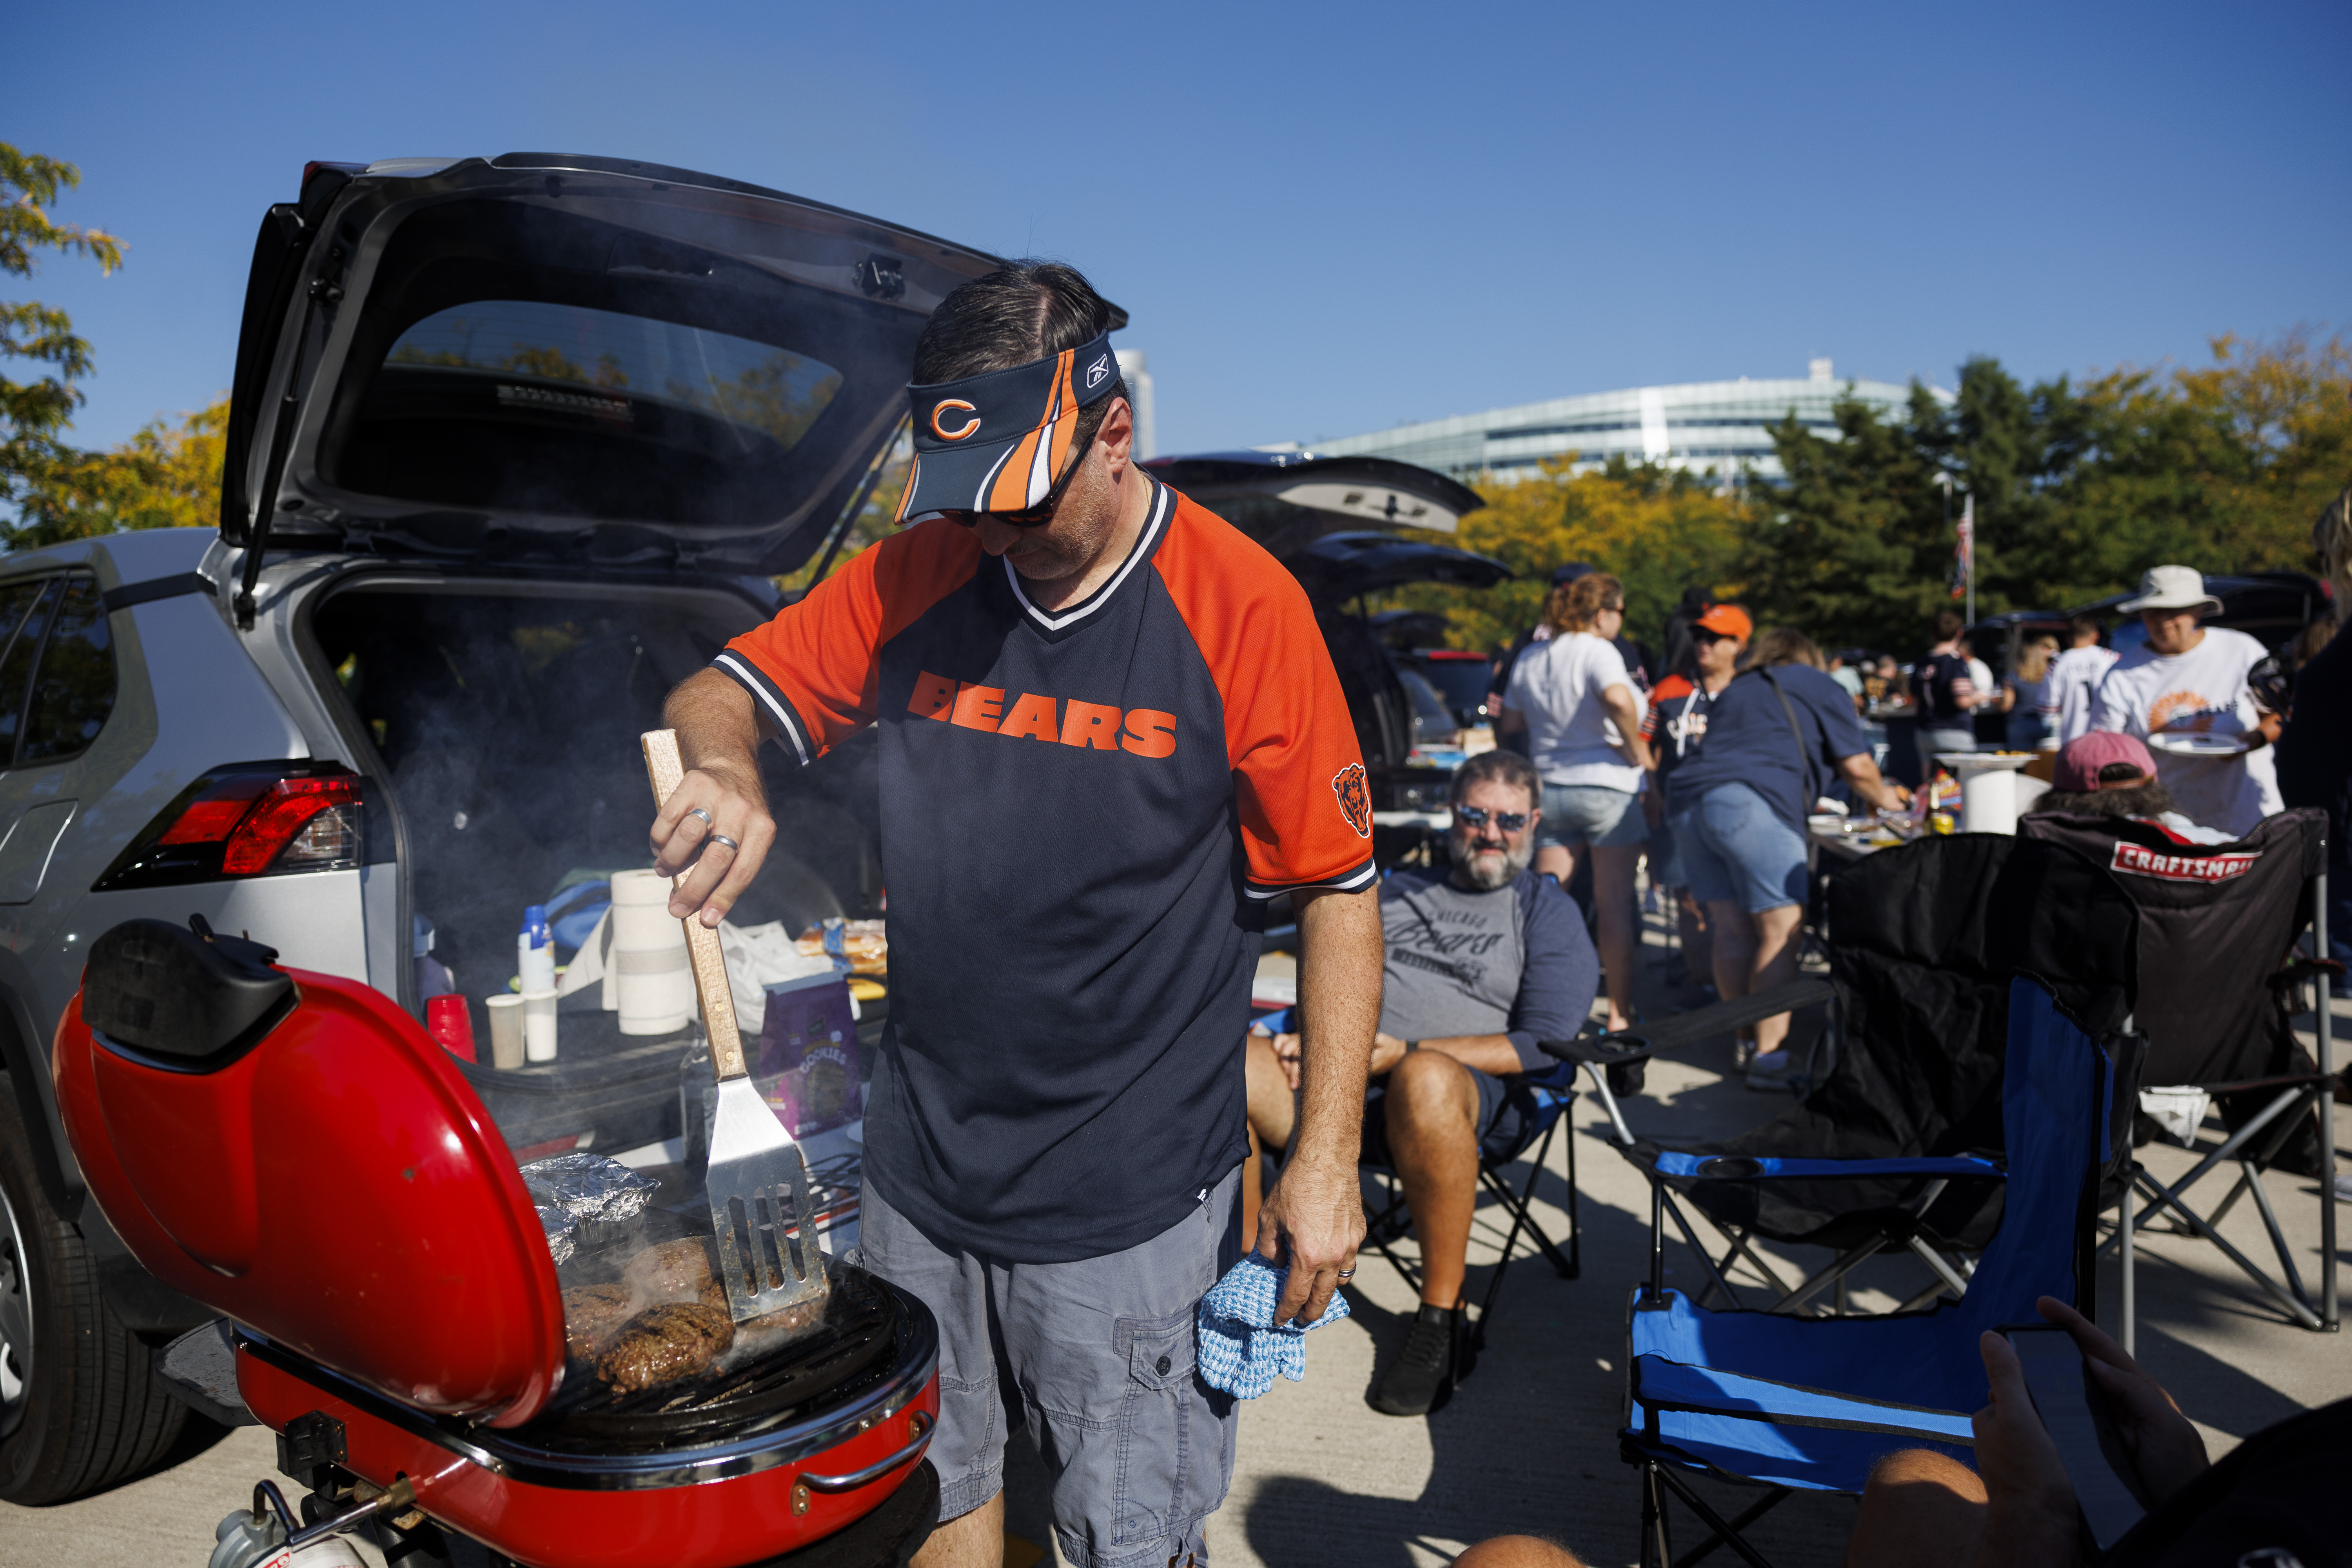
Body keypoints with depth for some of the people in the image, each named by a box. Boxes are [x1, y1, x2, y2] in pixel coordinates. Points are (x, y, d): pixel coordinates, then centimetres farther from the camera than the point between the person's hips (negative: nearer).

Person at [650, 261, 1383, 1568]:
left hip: (1131, 1195, -4)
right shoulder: (916, 575, -1)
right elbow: (716, 696, 6)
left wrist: (1327, 1159, -11)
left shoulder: (1242, 605, -13)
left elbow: (1341, 890, -9)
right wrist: (724, 769, -20)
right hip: (922, 1161, 4)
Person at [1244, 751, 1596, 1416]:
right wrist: (1308, 1041, 0)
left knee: (1426, 1079, -41)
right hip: (1341, 1081, 4)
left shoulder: (1548, 913, 13)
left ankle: (1442, 1318, -21)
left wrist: (1406, 1052, -11)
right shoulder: (1396, 891, 27)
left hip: (1473, 1100, -4)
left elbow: (1544, 1046, -1)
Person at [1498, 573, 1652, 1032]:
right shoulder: (1598, 650, -11)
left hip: (1549, 789, 6)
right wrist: (1636, 749, -16)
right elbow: (1618, 699, -30)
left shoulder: (1530, 658, 9)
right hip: (1608, 788, -5)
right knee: (1615, 908, 2)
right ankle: (1620, 1014, 8)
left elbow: (1508, 724, 14)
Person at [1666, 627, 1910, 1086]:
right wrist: (1884, 798, 33)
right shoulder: (1820, 688, 17)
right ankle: (1768, 1057, -11)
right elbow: (1856, 767, 12)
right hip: (1752, 805, -7)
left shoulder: (1734, 691, 33)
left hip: (1688, 799, 7)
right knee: (1781, 929, -6)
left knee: (1731, 932, 11)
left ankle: (1746, 1043, 16)